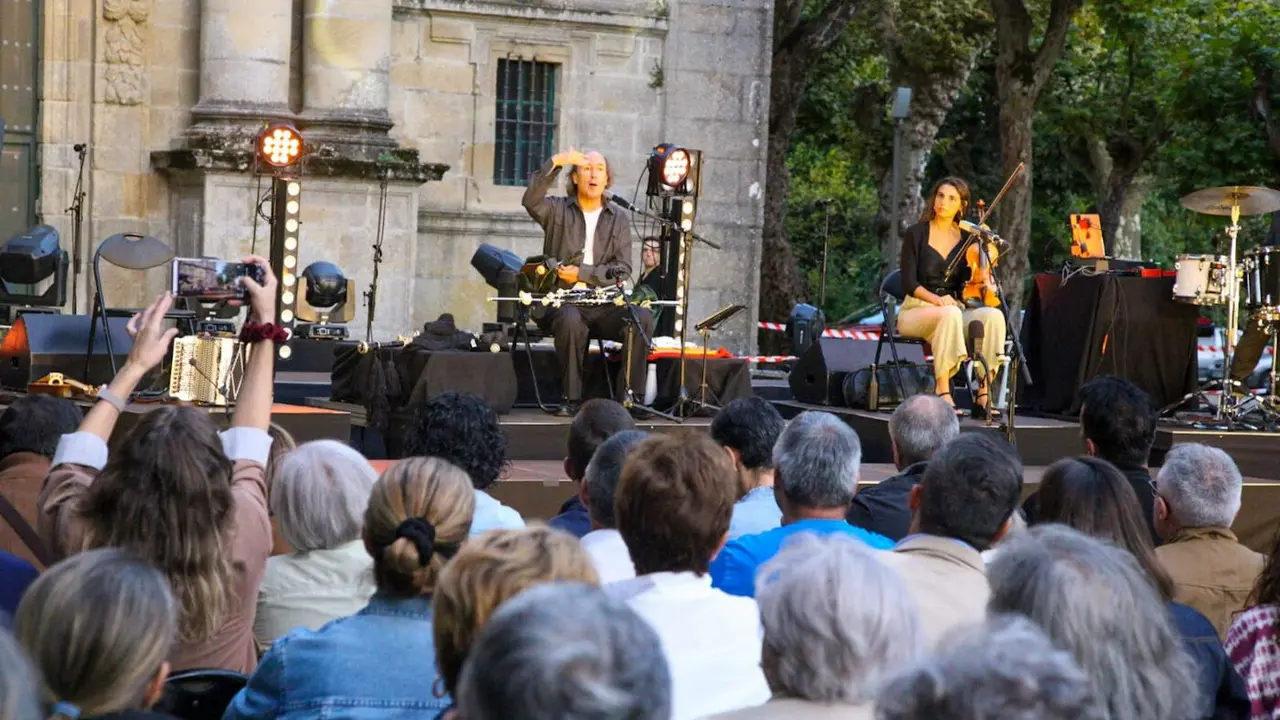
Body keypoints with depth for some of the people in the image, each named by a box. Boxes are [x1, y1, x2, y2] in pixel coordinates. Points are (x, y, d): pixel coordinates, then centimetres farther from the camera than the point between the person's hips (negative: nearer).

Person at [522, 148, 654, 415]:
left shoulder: (619, 218, 12)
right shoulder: (558, 210, 7)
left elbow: (622, 270, 2)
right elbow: (531, 200, -17)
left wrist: (581, 273, -11)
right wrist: (555, 162, -23)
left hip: (604, 305, 2)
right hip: (562, 301, -2)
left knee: (642, 318, -25)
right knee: (571, 320, -36)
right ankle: (572, 399, -24)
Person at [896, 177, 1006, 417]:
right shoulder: (916, 234, 0)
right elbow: (909, 283, -8)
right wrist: (936, 299, -25)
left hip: (955, 311, 4)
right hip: (916, 312, -4)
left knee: (993, 315, -27)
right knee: (949, 314, -38)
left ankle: (983, 395, -29)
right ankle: (943, 393, -37)